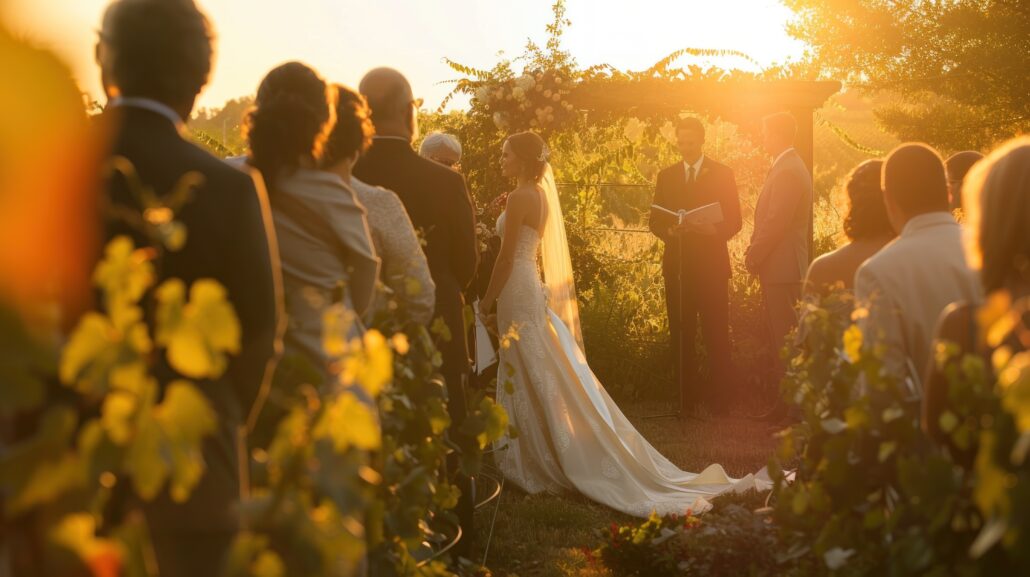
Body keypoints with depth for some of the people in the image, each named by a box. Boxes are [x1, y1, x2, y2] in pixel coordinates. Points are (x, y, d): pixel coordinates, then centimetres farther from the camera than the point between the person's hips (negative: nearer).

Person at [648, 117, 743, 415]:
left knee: (716, 333, -6)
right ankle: (687, 394, 8)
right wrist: (670, 231, -11)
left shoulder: (722, 174, 5)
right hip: (677, 264, 3)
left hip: (711, 264, -2)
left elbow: (734, 221, 3)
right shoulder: (666, 176, 13)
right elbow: (655, 221, 11)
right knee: (681, 332, 2)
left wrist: (715, 231, -18)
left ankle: (720, 394, 0)